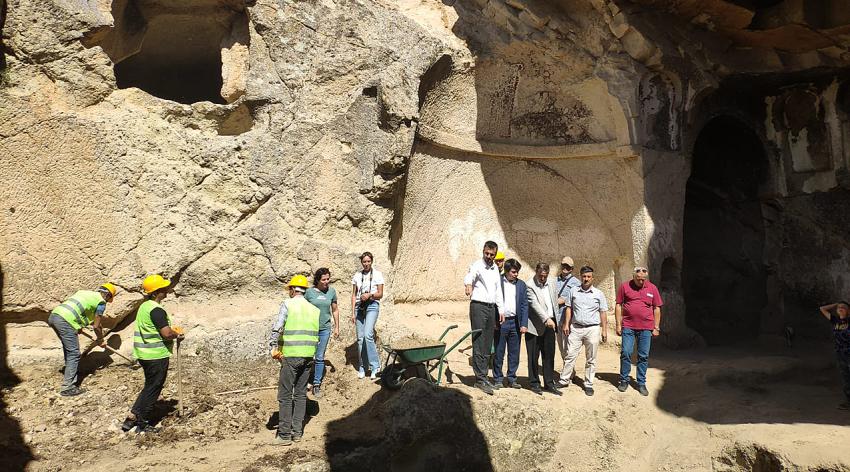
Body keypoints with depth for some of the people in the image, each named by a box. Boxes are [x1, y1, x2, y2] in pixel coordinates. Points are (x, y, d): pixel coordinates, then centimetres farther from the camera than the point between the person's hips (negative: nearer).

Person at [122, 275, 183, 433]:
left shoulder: (144, 306, 10)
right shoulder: (157, 310, -21)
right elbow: (167, 333, -25)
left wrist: (172, 332, 10)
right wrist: (177, 334, -5)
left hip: (144, 354, 9)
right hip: (157, 356, -9)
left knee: (149, 386, 22)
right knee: (153, 389, 5)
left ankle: (132, 418, 25)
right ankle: (142, 423, 16)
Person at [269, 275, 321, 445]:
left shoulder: (287, 304, -5)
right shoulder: (315, 309, 11)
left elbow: (277, 328, -15)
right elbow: (318, 334, 9)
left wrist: (274, 348, -9)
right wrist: (312, 352, 14)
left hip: (291, 355, -5)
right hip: (309, 356, 5)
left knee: (285, 395, 3)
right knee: (301, 393, 14)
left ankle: (284, 435, 5)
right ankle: (297, 432, 18)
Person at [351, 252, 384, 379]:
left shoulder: (377, 274, 2)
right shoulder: (357, 275, 11)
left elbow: (380, 294, 2)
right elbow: (354, 295, 12)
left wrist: (370, 294, -17)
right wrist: (353, 312, 6)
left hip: (372, 305, -3)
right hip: (359, 306, 4)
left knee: (368, 335, -19)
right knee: (360, 338, 3)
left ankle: (375, 366, -10)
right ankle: (362, 367, 13)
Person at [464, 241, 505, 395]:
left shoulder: (495, 268, 16)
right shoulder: (477, 265, -6)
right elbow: (469, 276, -29)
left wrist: (501, 309, 14)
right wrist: (468, 284, -52)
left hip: (492, 307, 7)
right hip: (478, 306, -7)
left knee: (488, 346, 9)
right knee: (479, 345, -8)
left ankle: (483, 377, 15)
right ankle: (481, 379, -7)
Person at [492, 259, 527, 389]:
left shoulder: (521, 285, 8)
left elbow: (524, 305, 6)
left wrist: (524, 324, -1)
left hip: (515, 323, 3)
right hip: (500, 322, -3)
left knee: (514, 353, 8)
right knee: (498, 353, 4)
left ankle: (512, 379, 20)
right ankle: (498, 379, 14)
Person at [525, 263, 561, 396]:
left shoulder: (551, 284, 9)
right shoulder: (529, 286, -12)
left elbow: (555, 302, 17)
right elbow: (535, 305, -21)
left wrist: (555, 320, 13)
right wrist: (546, 319, -30)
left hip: (550, 325, 6)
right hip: (535, 326, -6)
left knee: (549, 356, 10)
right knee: (534, 357, 3)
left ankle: (549, 383, 18)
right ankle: (534, 383, 14)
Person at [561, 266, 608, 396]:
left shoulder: (599, 294, 2)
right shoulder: (574, 291, 6)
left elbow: (603, 313, 4)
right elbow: (569, 308, 9)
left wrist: (604, 330, 1)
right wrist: (566, 324, 2)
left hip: (592, 329, -1)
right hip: (575, 328, 1)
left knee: (591, 359, 7)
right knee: (570, 355, 1)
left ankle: (589, 384, 16)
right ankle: (564, 380, 10)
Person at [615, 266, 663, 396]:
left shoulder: (652, 288, 5)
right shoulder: (625, 286, 0)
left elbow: (657, 309, 10)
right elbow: (618, 306, 3)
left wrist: (656, 327, 6)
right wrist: (618, 325, 0)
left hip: (646, 328, 1)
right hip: (628, 327, -1)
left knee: (644, 356, 5)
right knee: (626, 353, -3)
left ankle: (641, 383, 16)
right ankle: (624, 380, 12)